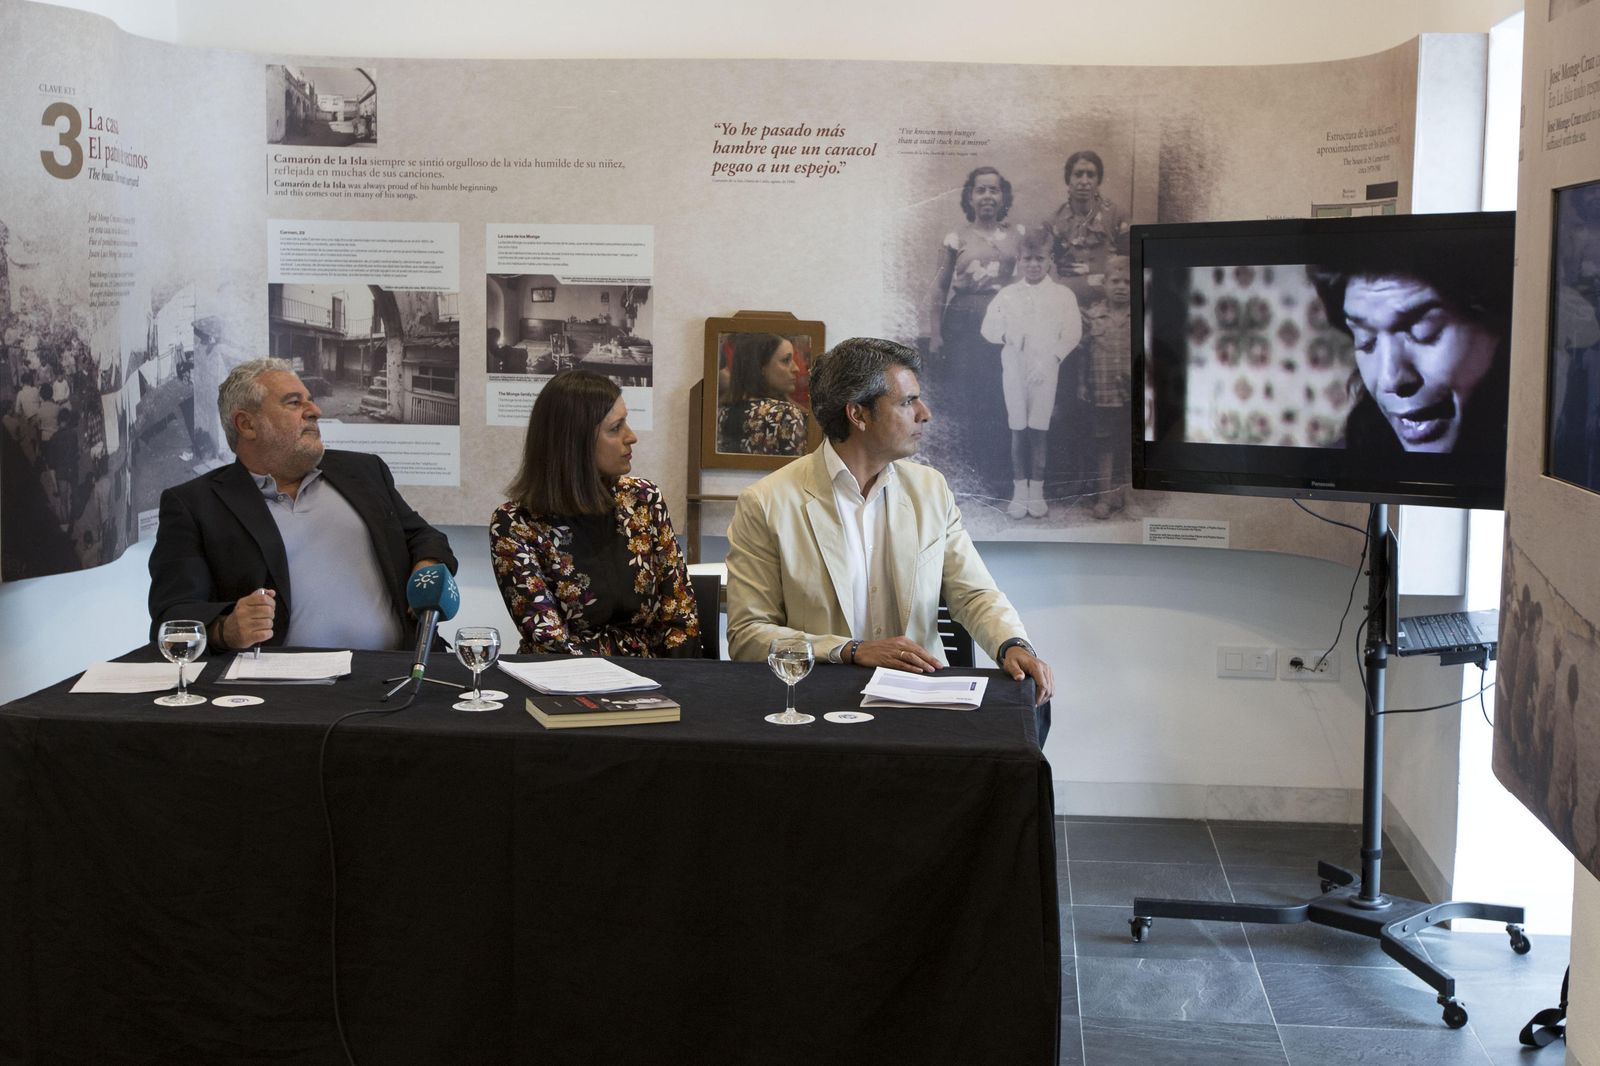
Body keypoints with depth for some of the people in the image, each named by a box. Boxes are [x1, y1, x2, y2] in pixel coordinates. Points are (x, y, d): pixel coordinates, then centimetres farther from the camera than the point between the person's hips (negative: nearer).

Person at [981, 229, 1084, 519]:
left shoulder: (1063, 295, 5)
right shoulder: (1008, 294, 11)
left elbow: (1072, 333, -2)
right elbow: (988, 327, 6)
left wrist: (1049, 361, -14)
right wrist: (1006, 334, -16)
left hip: (1047, 372, -2)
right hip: (1014, 370, 2)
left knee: (1040, 428, -3)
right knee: (1018, 429, 2)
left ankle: (1037, 491, 4)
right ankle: (1019, 491, 7)